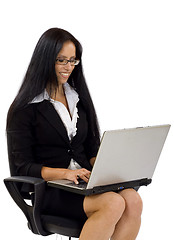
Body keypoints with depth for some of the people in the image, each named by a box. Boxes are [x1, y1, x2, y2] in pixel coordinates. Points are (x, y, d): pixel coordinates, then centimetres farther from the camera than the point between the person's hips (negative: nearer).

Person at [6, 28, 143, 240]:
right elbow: (24, 167, -5)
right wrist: (65, 173, -20)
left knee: (133, 200, -27)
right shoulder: (25, 108, -1)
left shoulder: (78, 97, 18)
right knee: (114, 203, -32)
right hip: (49, 189, -5)